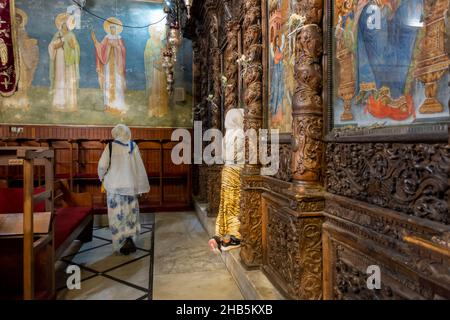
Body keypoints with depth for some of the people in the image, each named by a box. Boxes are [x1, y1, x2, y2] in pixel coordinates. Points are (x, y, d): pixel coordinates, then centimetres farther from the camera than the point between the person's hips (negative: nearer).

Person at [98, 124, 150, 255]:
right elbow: (139, 167, -3)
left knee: (117, 214, 7)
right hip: (130, 185, 2)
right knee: (130, 212, 14)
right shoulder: (133, 146, -2)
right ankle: (130, 238, 1)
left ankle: (122, 243, 7)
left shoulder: (110, 146, -7)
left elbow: (102, 165, -11)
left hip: (114, 186, -1)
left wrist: (102, 176, 11)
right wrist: (142, 186, 4)